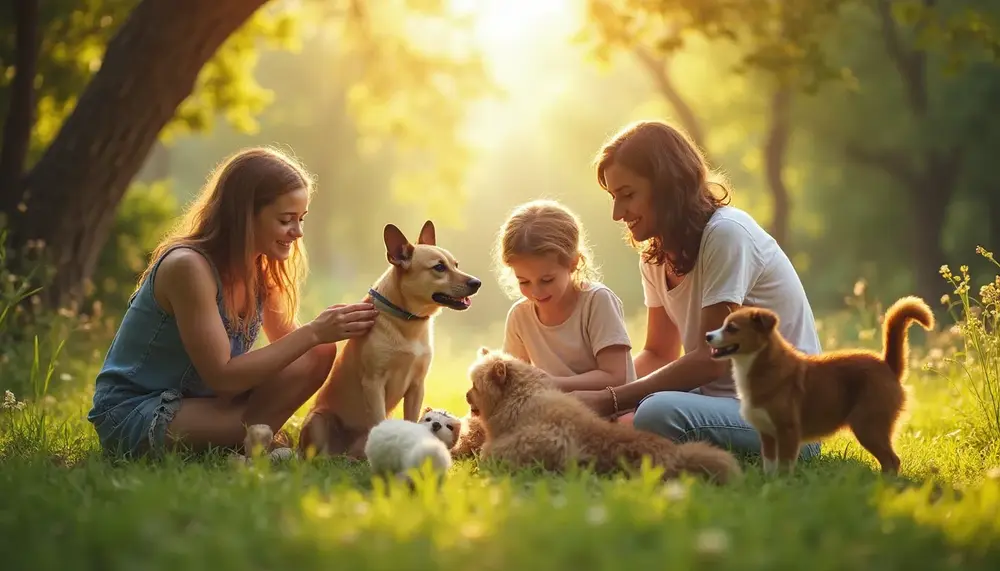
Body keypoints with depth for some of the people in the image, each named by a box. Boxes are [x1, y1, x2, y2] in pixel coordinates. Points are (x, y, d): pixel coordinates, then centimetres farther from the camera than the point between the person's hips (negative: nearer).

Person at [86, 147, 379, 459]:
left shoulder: (262, 269, 2)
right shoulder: (188, 266, -23)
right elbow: (221, 377, -24)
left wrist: (333, 326, -14)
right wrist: (314, 333, -25)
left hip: (194, 401, 8)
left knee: (319, 355, -12)